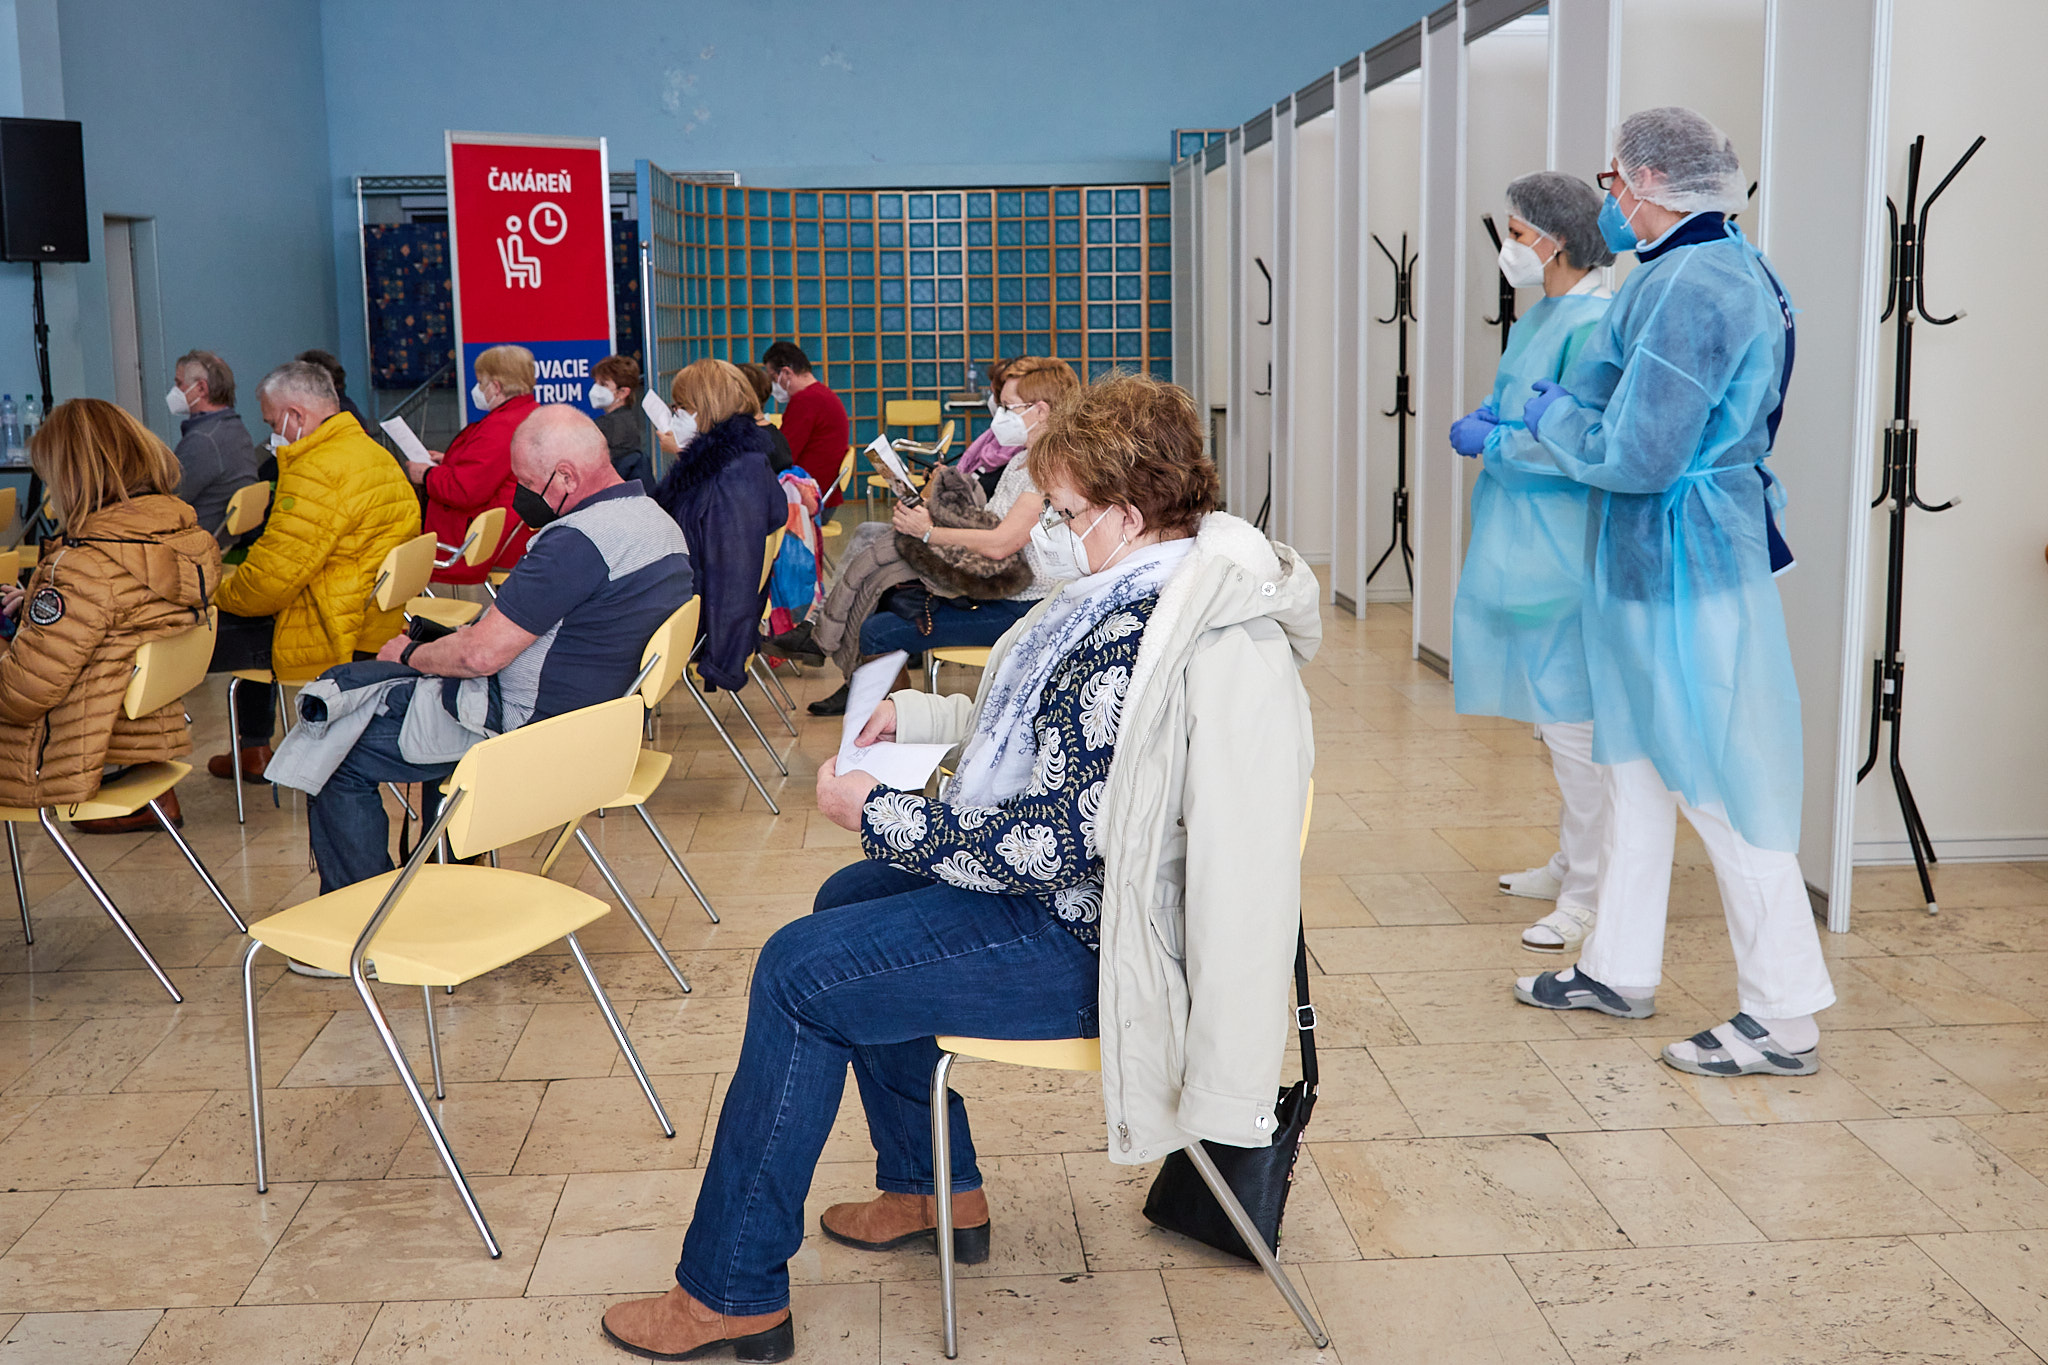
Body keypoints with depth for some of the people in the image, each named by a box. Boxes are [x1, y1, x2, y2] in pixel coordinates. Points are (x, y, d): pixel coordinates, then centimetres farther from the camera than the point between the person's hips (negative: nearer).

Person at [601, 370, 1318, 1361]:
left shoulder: (1137, 642, -29)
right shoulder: (1156, 588, 5)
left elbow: (1052, 841, -29)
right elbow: (1057, 738, 19)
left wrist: (878, 816, -17)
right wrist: (922, 715, 11)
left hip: (1086, 942, -11)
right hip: (1083, 887, 11)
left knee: (799, 973, -10)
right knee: (850, 900, 24)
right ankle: (935, 1190, 31)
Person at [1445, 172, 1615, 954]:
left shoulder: (1594, 325, -17)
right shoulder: (1538, 316, 13)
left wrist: (1492, 442, -14)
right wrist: (1486, 420, 7)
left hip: (1562, 554, -10)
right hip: (1521, 544, 10)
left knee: (1570, 717, -5)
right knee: (1552, 713, 19)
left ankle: (1591, 897, 3)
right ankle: (1571, 863, 33)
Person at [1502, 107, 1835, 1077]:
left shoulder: (1691, 287, -21)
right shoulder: (1715, 269, 13)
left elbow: (1635, 455, -23)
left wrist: (1549, 418, -6)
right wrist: (1508, 443, 26)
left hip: (1689, 569, -11)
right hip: (1648, 562, 11)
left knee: (1724, 784, -4)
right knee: (1635, 760, 17)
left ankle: (1784, 1018, 6)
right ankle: (1619, 969, 30)